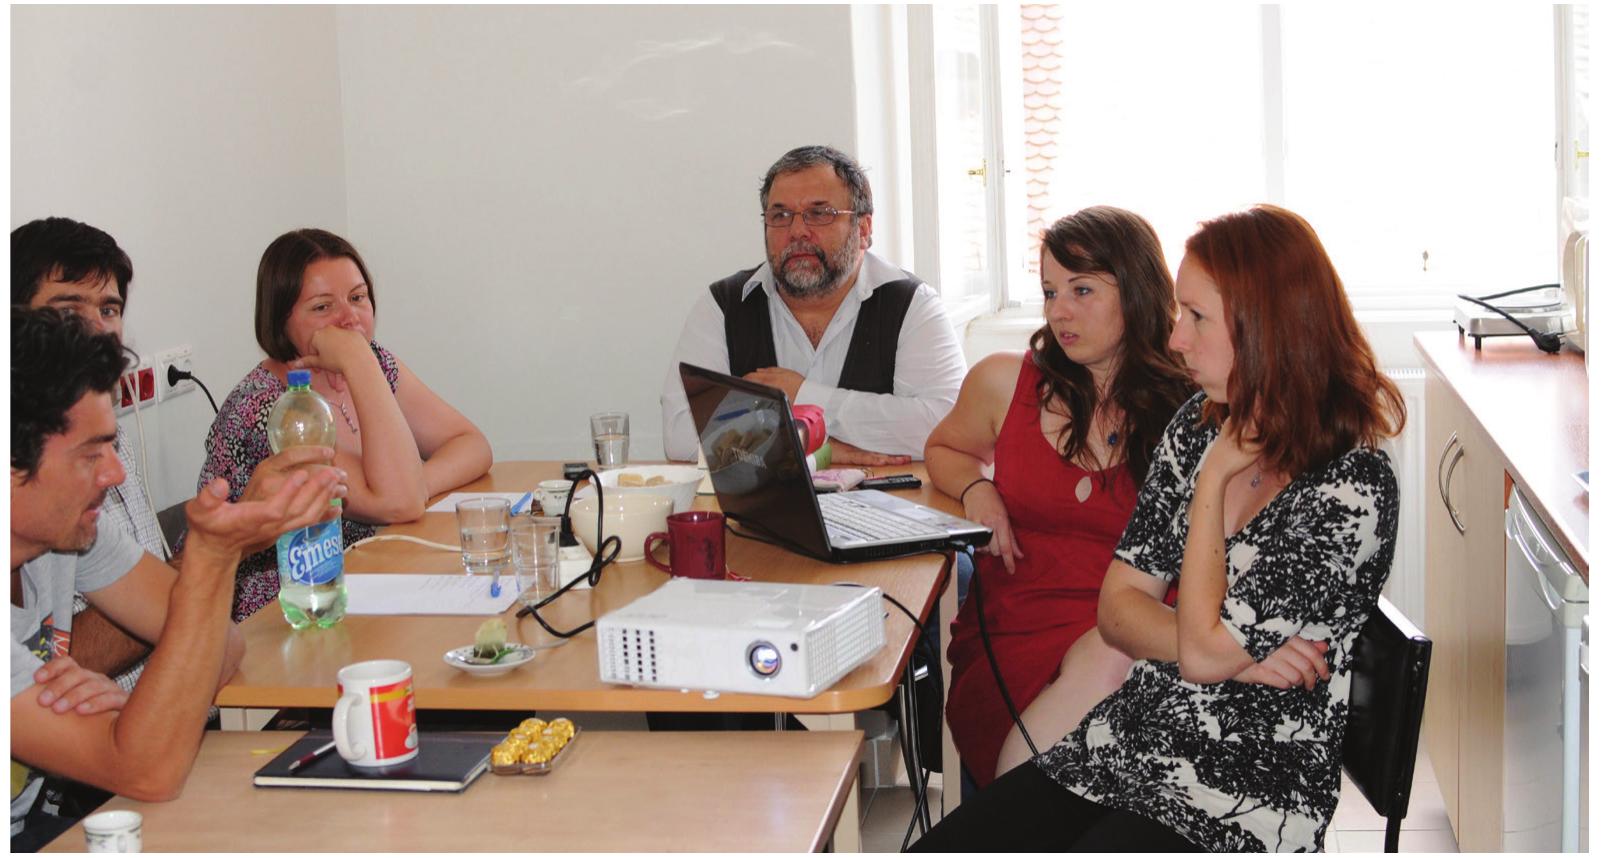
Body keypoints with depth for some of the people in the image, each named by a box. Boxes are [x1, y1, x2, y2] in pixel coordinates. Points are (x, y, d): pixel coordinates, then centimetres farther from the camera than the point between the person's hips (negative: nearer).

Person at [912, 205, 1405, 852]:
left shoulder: (1352, 488, -17)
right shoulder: (1201, 424, 5)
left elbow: (1203, 649, -18)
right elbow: (1118, 608, 5)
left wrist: (1215, 477, -11)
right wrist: (1232, 653, -13)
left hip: (1245, 799, -6)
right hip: (1131, 742, 7)